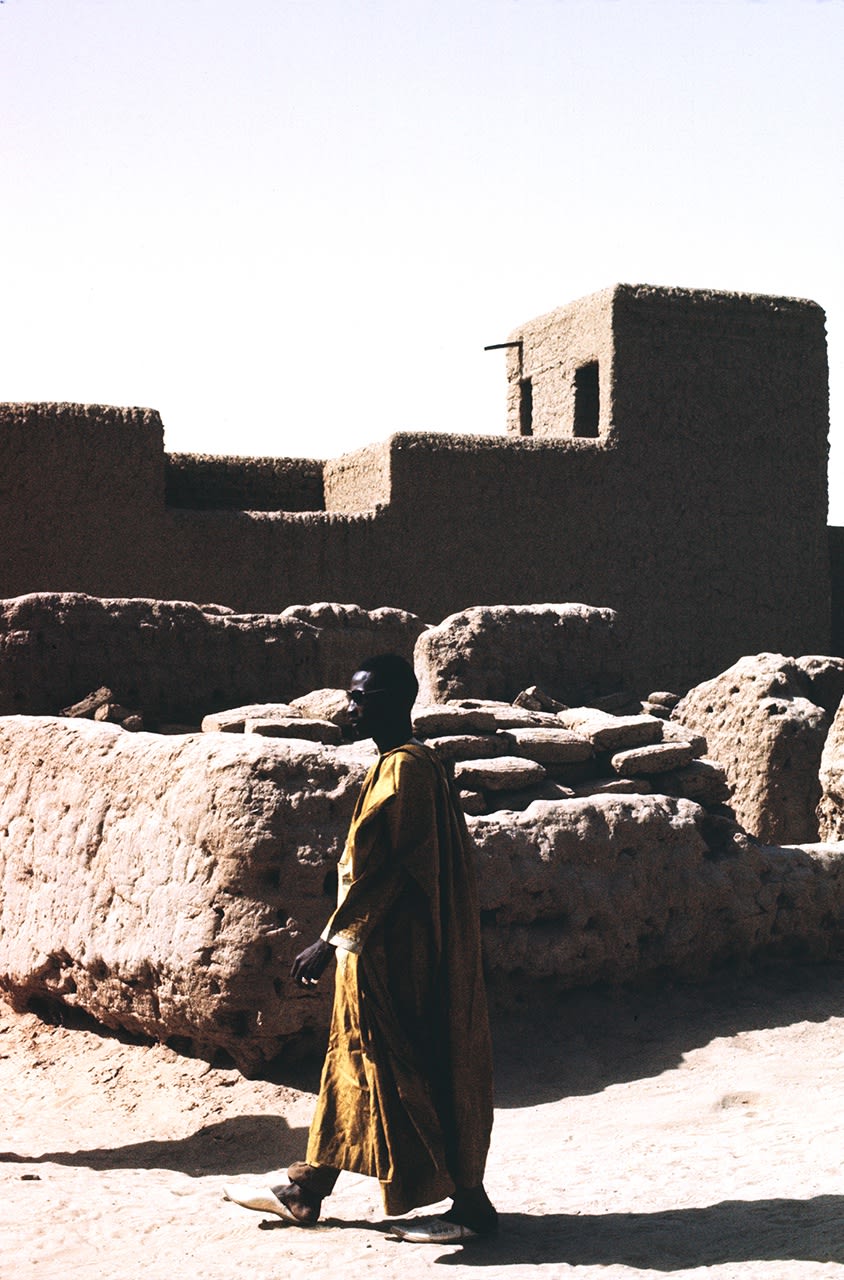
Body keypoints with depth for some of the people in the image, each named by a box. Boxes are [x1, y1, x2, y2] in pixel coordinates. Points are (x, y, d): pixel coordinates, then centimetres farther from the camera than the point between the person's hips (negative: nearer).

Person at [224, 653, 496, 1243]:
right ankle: (306, 1191, 25)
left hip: (395, 955, -11)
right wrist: (343, 941, 22)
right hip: (382, 950, 11)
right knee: (348, 1062, 15)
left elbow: (379, 869, -23)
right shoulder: (414, 764, 13)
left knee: (413, 1077, -2)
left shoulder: (402, 770, -19)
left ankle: (471, 1205, 7)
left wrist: (330, 941, -21)